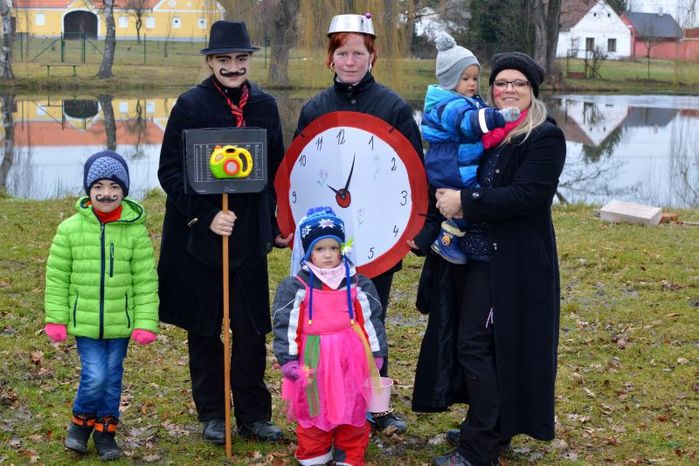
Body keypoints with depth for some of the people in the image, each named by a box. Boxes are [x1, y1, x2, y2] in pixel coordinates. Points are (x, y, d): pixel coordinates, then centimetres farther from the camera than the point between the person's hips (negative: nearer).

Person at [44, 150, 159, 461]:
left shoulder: (136, 231, -6)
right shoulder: (70, 228, -6)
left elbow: (145, 281, -2)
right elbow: (57, 277, 1)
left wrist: (146, 323, -5)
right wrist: (56, 319, -1)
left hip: (120, 322, 1)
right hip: (84, 321, -1)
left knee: (113, 377, 12)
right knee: (94, 376, -8)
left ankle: (105, 430, 30)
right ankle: (81, 422, 19)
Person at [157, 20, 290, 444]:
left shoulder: (265, 106, 4)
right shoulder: (191, 105, -7)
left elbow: (277, 170, 11)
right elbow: (170, 171, -8)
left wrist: (278, 226, 9)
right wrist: (205, 215, -17)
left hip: (249, 235, 3)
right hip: (198, 235, -2)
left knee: (251, 330, 5)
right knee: (204, 328, 8)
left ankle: (254, 415, 18)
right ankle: (213, 415, 21)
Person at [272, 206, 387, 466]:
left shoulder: (357, 284, 1)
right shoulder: (295, 287, -6)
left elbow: (371, 319, 6)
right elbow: (284, 324, -7)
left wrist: (377, 353, 5)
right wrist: (287, 358, -10)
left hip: (350, 358, 2)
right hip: (312, 358, -1)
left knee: (352, 408, 11)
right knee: (313, 410, 10)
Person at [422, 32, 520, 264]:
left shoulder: (469, 101, 16)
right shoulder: (450, 106, -19)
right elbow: (468, 121, -38)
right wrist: (499, 116, -48)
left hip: (465, 166, 11)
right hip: (452, 171, -11)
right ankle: (446, 240, -7)